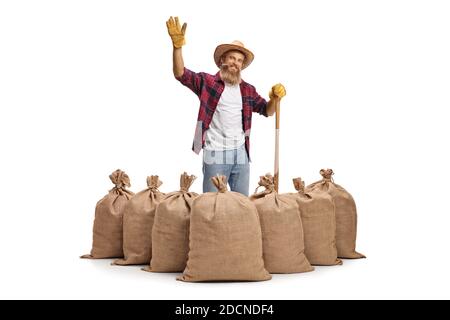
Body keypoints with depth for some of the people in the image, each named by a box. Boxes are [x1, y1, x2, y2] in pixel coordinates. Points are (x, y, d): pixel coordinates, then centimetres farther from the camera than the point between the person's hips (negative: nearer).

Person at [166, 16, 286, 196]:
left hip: (241, 155, 5)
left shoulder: (248, 90, 12)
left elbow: (267, 111, 20)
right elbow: (180, 74, -11)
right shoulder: (207, 82, 0)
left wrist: (275, 98, -3)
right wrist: (178, 45, -25)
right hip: (215, 154, -4)